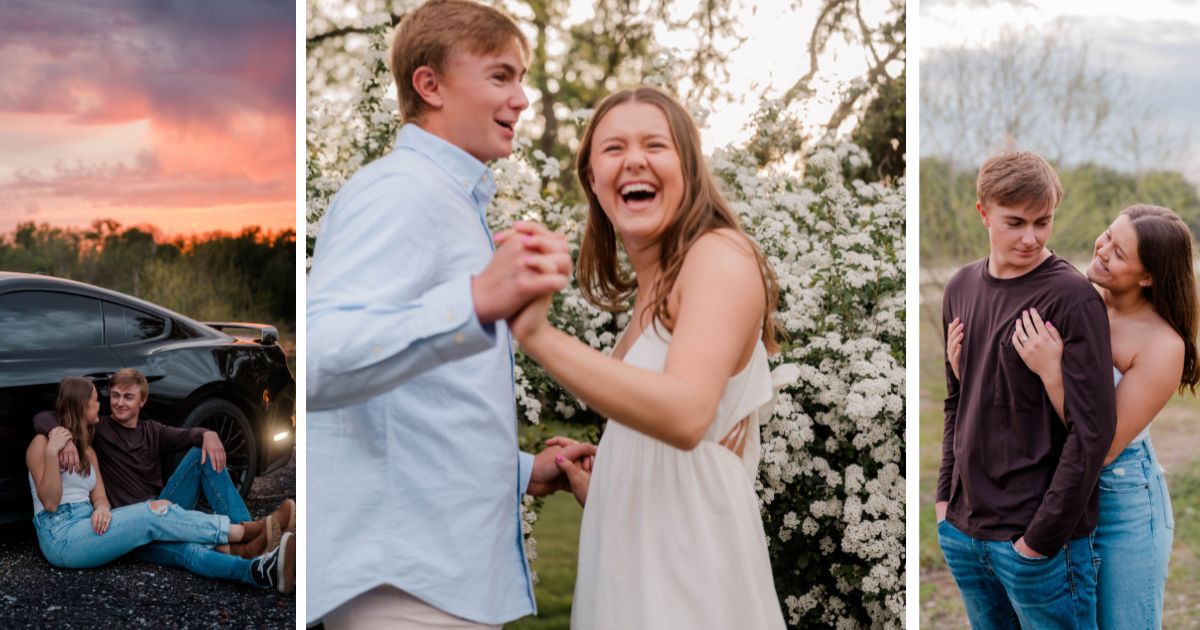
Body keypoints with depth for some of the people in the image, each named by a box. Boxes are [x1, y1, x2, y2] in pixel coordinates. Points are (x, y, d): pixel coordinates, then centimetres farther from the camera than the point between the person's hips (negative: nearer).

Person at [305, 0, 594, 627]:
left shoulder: (452, 200, 21)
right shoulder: (400, 190, -12)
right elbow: (318, 361, -31)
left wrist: (523, 471, 20)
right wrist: (477, 301, -42)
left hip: (452, 569, 10)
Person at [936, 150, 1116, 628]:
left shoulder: (1071, 297, -12)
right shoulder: (961, 287, 7)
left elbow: (1092, 429, -15)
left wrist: (1042, 535, -16)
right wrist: (946, 495, 9)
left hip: (1040, 540, -6)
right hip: (963, 532, 6)